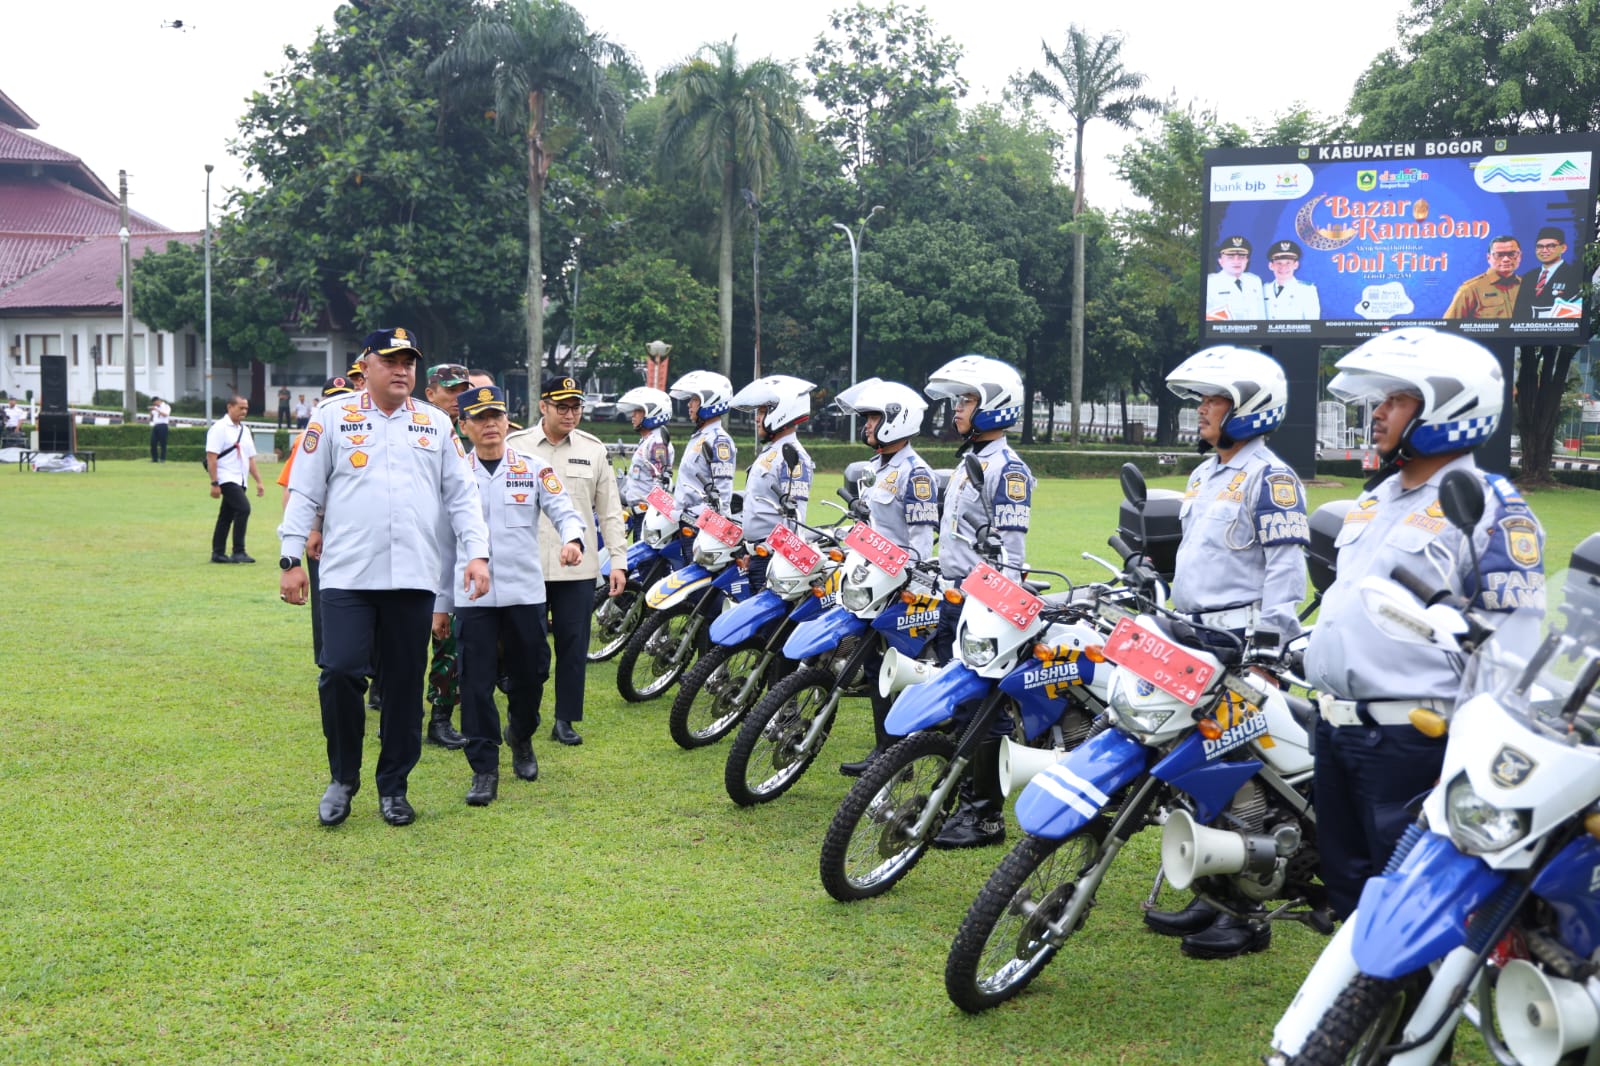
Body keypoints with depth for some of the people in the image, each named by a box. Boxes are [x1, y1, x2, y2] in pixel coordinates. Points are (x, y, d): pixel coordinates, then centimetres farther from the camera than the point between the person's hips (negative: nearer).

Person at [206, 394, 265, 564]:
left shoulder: (244, 430, 15)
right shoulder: (219, 428, -9)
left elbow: (250, 459, 19)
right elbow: (211, 457, -14)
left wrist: (258, 481, 13)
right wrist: (214, 484, -19)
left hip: (239, 480, 8)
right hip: (226, 479, -8)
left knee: (226, 516, 12)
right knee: (243, 508, -19)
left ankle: (218, 553, 18)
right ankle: (238, 552, -16)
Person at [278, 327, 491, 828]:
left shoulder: (436, 423, 12)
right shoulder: (332, 416, 5)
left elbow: (462, 494, 11)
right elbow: (304, 491, 4)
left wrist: (477, 553, -1)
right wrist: (291, 558, -2)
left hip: (414, 579, 2)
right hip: (347, 575, -2)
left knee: (405, 684, 6)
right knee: (340, 672, -12)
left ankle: (393, 786, 19)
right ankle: (343, 777, 9)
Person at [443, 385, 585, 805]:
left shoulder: (533, 468, 4)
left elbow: (563, 510, -1)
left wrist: (572, 538, -26)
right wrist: (440, 604, 11)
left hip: (525, 592, 0)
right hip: (472, 597, 0)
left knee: (530, 673, 9)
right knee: (476, 683, -3)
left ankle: (521, 738, 37)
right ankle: (484, 769, 6)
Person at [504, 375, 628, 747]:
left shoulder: (594, 449, 8)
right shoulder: (515, 446, 3)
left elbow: (609, 510, 10)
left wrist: (619, 560, 4)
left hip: (579, 566, 1)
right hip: (526, 566, -1)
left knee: (574, 645, 3)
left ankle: (565, 719, 14)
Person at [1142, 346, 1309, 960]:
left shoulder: (1269, 478, -10)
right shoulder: (1203, 476, 19)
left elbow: (1286, 570, -16)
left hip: (1244, 645, -10)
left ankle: (1247, 915, -2)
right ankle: (1210, 897, 23)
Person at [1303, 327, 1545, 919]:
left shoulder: (1490, 507, -10)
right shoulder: (1374, 498, 17)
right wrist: (1314, 662, 25)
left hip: (1410, 736, -9)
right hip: (1336, 727, 9)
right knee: (1348, 887, 17)